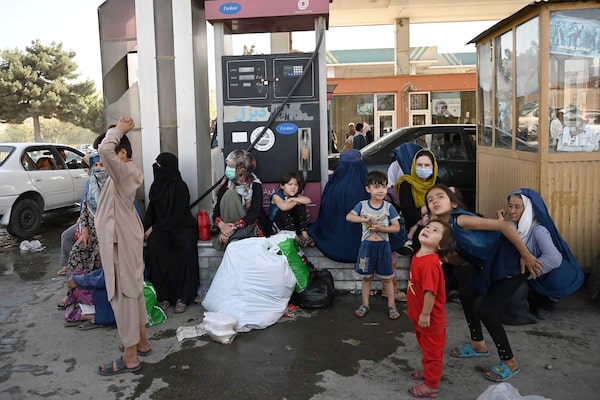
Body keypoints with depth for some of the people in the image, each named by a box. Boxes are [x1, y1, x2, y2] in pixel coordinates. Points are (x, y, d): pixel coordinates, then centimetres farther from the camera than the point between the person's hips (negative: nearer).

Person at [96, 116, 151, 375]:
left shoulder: (124, 171, -20)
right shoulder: (127, 172, 9)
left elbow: (104, 149, -37)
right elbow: (105, 152, 25)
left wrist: (119, 130, -21)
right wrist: (120, 130, 11)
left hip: (120, 240, -10)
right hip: (124, 237, 10)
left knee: (123, 294, -3)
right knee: (133, 289, 18)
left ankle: (130, 357, 6)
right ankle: (141, 341, 31)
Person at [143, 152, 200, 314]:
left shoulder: (180, 187, -10)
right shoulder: (156, 185, 10)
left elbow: (175, 217, -13)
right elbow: (151, 211, 15)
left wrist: (153, 229, -13)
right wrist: (145, 229, -1)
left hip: (182, 226, -5)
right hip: (162, 228, 5)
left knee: (187, 247, -34)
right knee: (154, 246, -27)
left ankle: (183, 297, -24)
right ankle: (163, 296, -21)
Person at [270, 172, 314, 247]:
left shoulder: (296, 195, 0)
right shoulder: (276, 196, -17)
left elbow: (308, 200, -20)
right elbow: (284, 207, -39)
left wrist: (293, 199, -26)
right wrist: (296, 202, -22)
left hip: (292, 222, 5)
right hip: (277, 223, -5)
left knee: (301, 206, -14)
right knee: (285, 211, -31)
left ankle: (304, 234, -21)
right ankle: (295, 237, -35)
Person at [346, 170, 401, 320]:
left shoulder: (389, 207, -4)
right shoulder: (362, 205, -2)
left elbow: (396, 227, -5)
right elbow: (349, 216, -14)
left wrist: (380, 228, -20)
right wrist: (366, 219, -25)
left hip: (383, 245, 0)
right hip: (367, 245, 1)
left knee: (386, 277, 8)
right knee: (366, 277, 12)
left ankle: (391, 305, 21)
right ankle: (365, 305, 25)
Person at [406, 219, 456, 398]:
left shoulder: (430, 262, -32)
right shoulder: (418, 255, -1)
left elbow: (430, 291, -32)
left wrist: (425, 315, -24)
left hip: (430, 318, -9)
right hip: (419, 314, 9)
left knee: (432, 350, 11)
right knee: (426, 347, 29)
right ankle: (428, 370, 51)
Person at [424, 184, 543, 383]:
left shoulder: (460, 219, -22)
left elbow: (504, 226, -24)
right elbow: (462, 259, 10)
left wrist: (527, 256, -20)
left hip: (510, 264, -10)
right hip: (489, 266, 10)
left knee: (486, 311, -13)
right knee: (467, 294, 21)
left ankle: (510, 362, 8)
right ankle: (478, 344, 40)